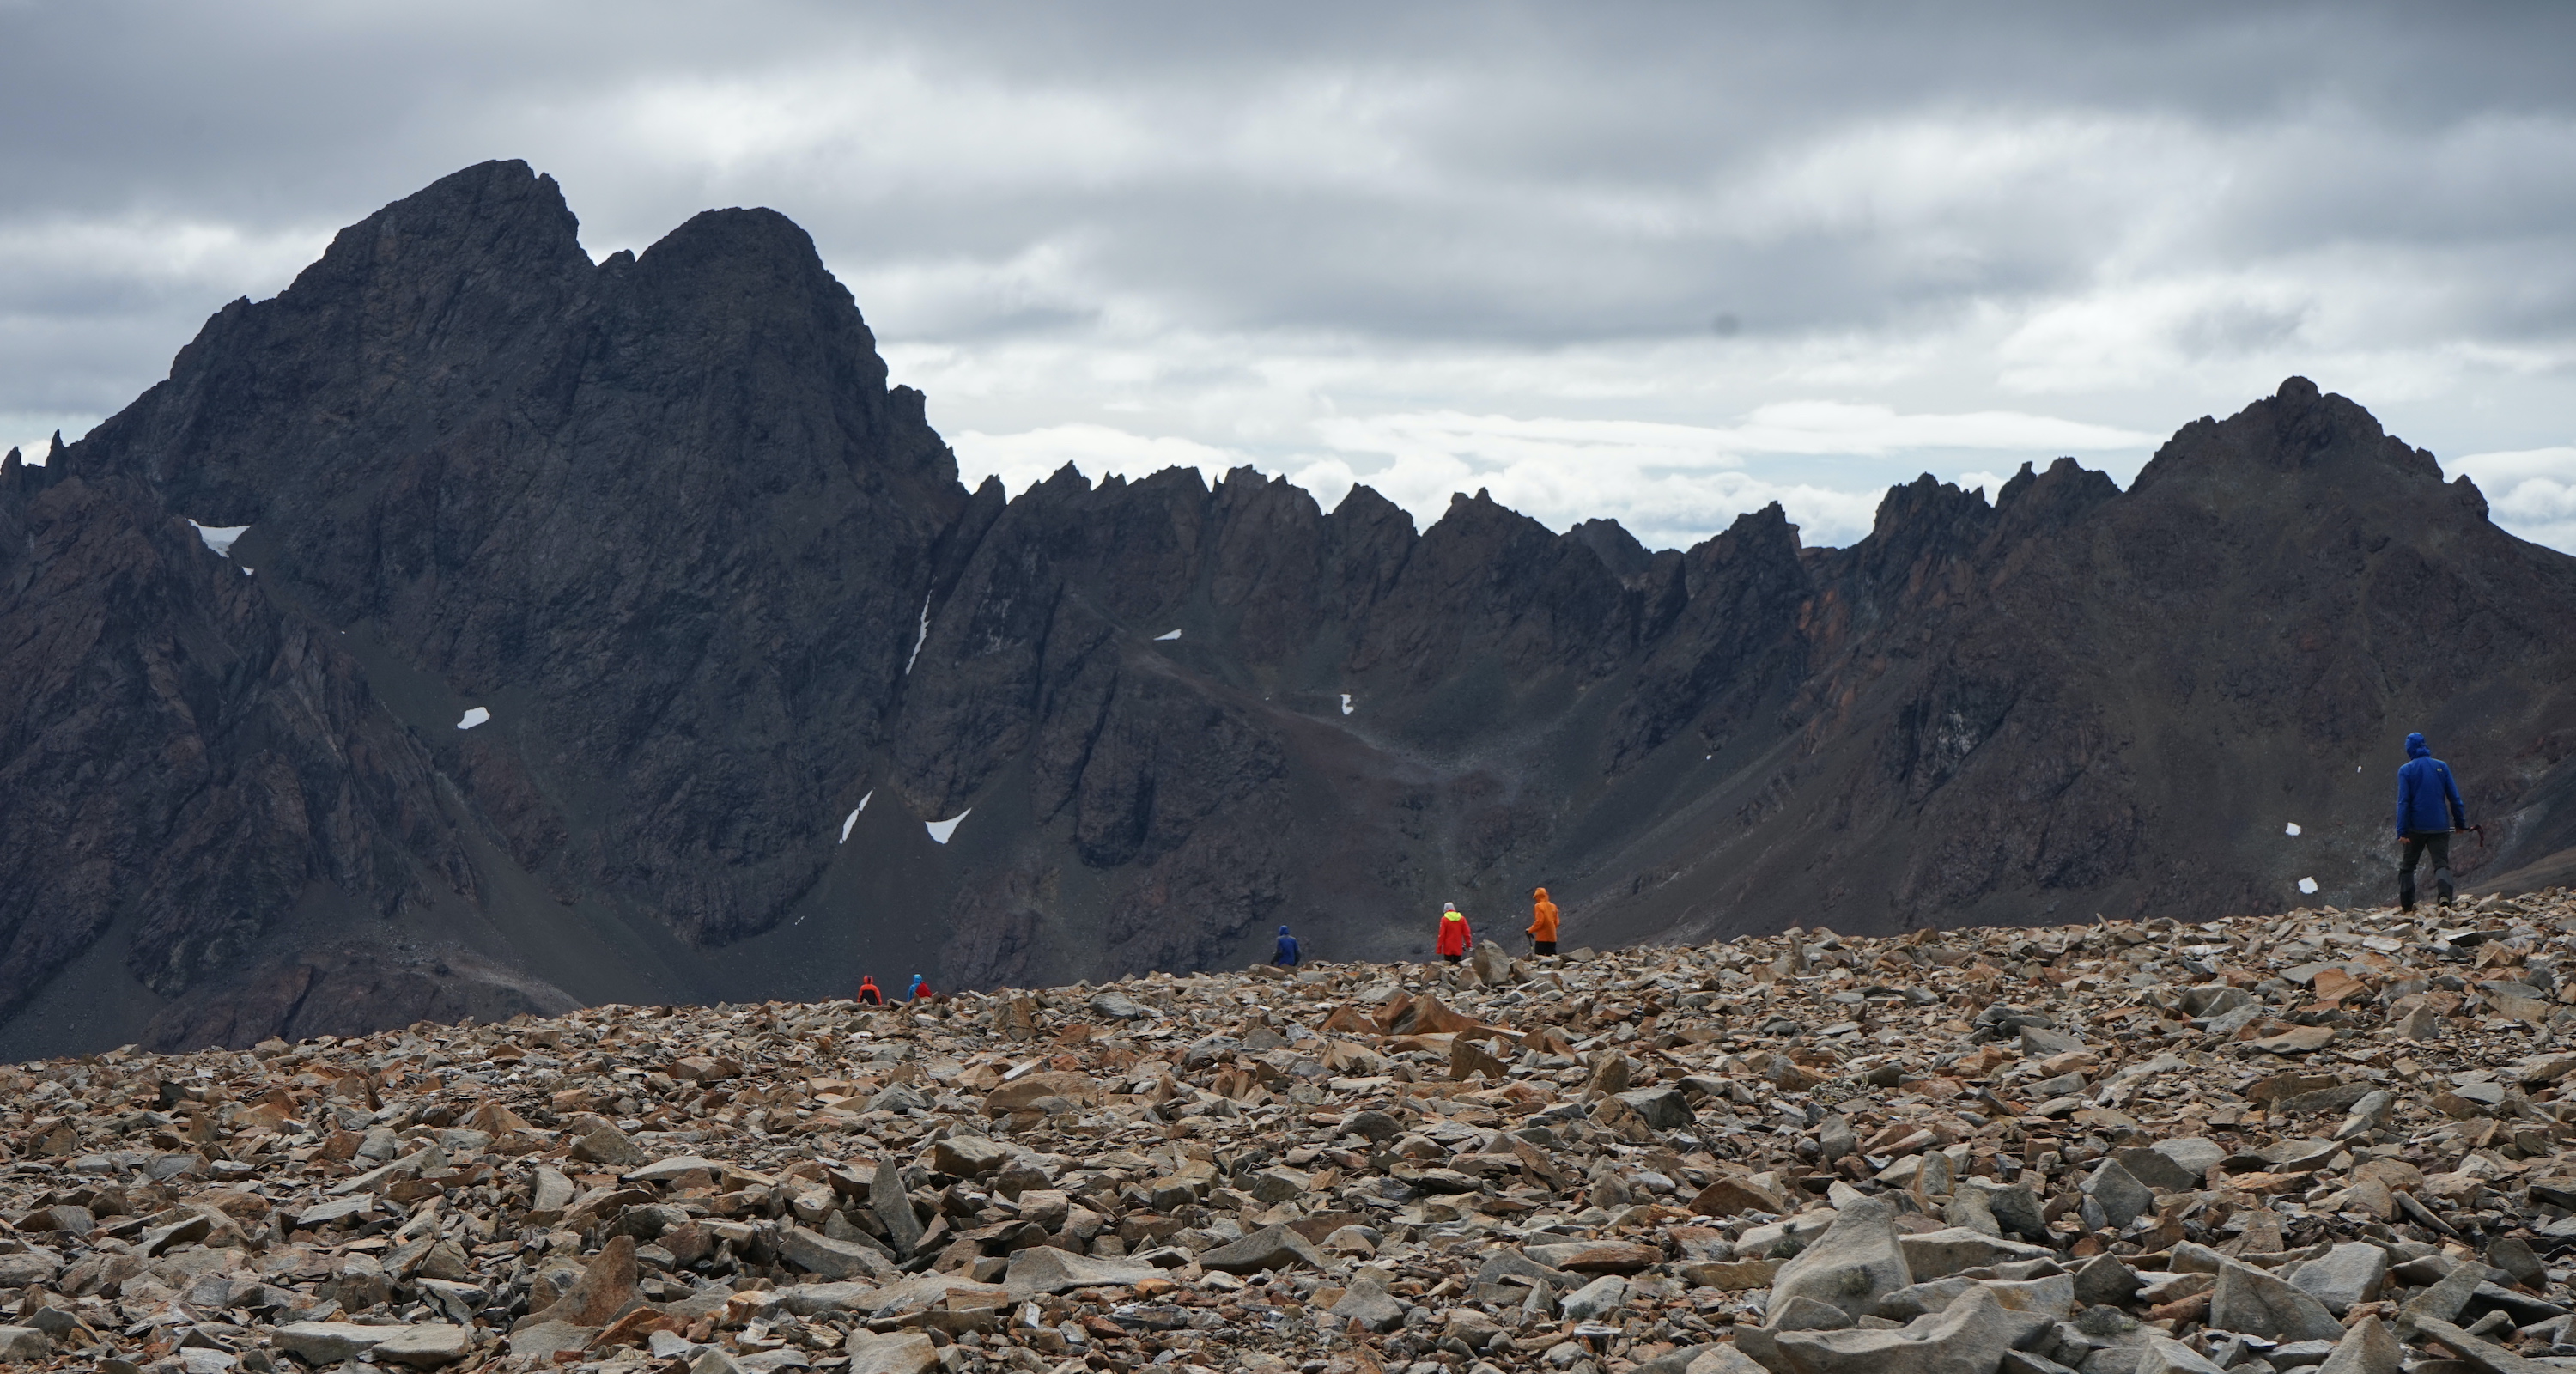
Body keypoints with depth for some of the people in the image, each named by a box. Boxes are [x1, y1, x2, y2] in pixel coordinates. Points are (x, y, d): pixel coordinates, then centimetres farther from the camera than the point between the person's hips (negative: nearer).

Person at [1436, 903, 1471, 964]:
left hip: (1448, 948, -3)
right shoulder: (1462, 918, 0)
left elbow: (1442, 935, -10)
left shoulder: (1444, 919, -9)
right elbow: (1466, 933, 1)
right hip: (1458, 948, 3)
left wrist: (1439, 948, -5)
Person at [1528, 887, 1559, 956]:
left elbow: (1539, 921, -16)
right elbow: (1556, 922, 13)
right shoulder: (1553, 906, 10)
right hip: (1552, 938, 6)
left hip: (1542, 938, -6)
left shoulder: (1538, 906, -9)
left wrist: (1530, 930, -5)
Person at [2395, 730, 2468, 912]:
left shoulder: (2405, 770, -4)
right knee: (2441, 863, -1)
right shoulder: (2442, 767, 3)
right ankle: (2444, 894, -29)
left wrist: (2402, 831, -11)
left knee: (2407, 865, 13)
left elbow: (2403, 802, -9)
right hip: (2440, 826, 1)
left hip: (2416, 827, -1)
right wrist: (2460, 822, 14)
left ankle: (2407, 905, 13)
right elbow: (2454, 797, 5)